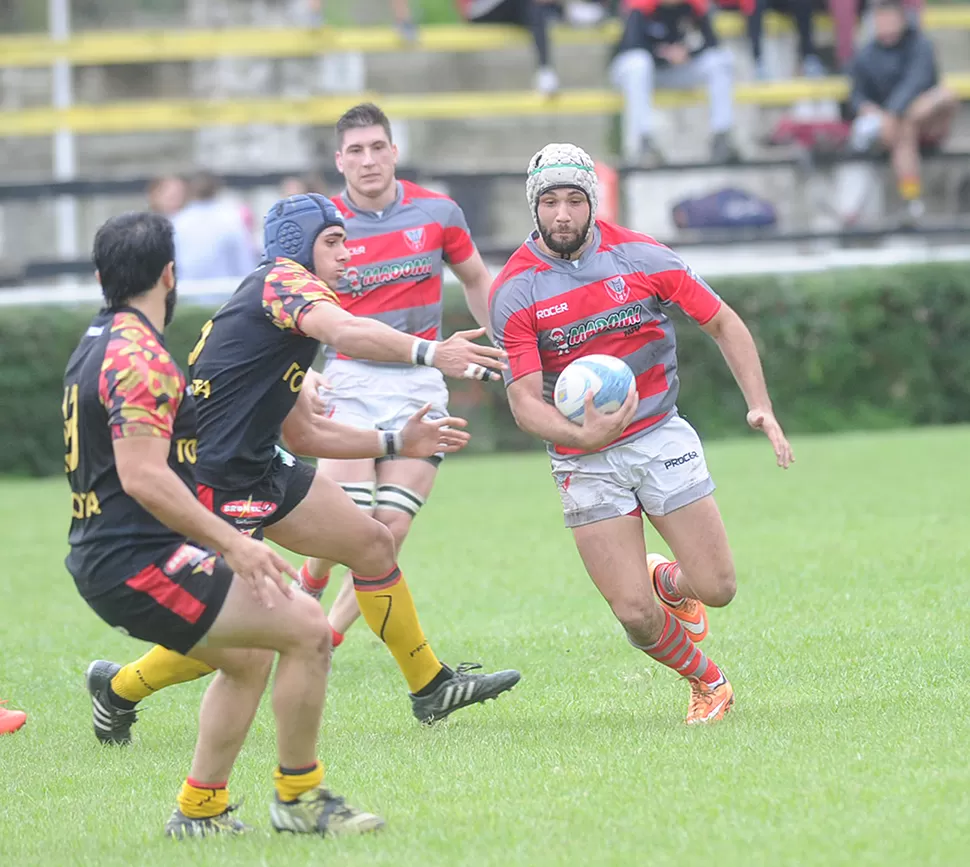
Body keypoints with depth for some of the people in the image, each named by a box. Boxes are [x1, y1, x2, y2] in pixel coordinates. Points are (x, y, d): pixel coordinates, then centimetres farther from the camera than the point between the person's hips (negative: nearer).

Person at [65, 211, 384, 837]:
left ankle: (200, 810, 22)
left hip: (105, 560, 11)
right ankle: (299, 797, -1)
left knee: (250, 657, 24)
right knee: (308, 628, -10)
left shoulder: (97, 346, 16)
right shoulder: (140, 356, -17)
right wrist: (232, 544, -25)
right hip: (139, 562, -11)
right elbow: (143, 476, -26)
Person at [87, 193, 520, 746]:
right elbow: (346, 333, -35)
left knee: (373, 544, 10)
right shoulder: (281, 281, -11)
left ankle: (431, 686, 22)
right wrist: (431, 353, -48)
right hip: (213, 478, -11)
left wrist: (394, 443, 20)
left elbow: (304, 437, 23)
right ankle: (119, 689, 18)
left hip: (260, 465, 11)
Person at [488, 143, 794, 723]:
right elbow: (525, 402, -14)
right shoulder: (514, 293, -10)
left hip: (661, 438, 1)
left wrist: (760, 405, -6)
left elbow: (724, 323, 5)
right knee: (636, 615, -9)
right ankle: (708, 681, 22)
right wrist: (581, 436, -34)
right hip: (584, 459, -1)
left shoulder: (642, 257, -6)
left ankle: (670, 581, 35)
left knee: (717, 588, -3)